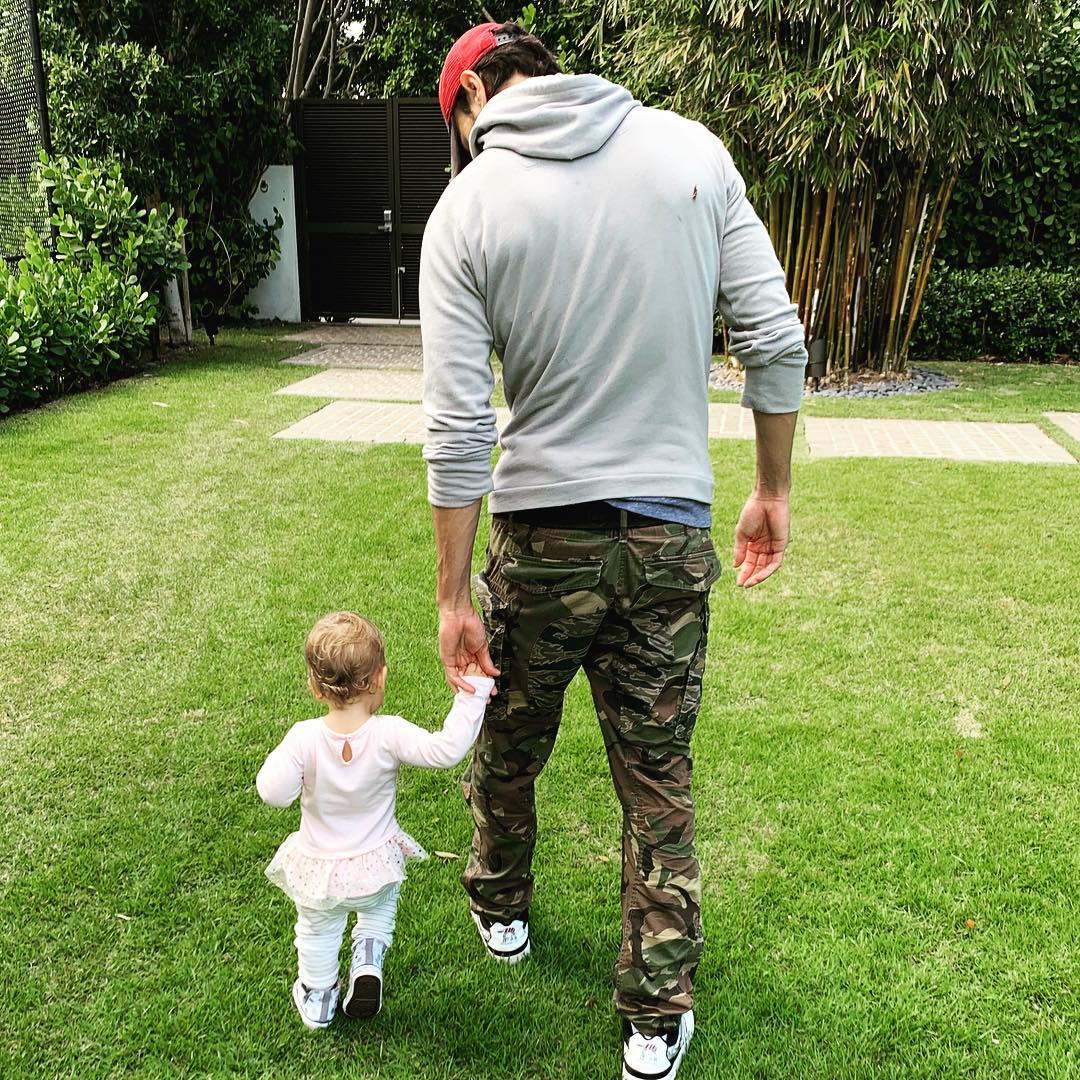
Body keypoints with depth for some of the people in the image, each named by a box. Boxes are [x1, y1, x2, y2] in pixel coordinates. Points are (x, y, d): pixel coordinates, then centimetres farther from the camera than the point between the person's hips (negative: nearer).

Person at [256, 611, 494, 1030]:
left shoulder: (304, 738, -26)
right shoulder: (389, 734, -28)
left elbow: (273, 792, -30)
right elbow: (447, 749, -31)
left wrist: (279, 758, -11)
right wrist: (472, 693, -24)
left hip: (317, 870, 0)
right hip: (376, 865, 0)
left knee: (317, 929, 30)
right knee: (381, 905, 36)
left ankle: (316, 998, 47)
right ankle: (368, 959, 17)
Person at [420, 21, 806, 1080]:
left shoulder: (467, 208, -7)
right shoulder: (690, 148, -1)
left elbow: (457, 429, -11)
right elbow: (775, 340, -2)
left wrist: (454, 595, -3)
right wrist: (772, 490, 9)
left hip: (541, 536, -1)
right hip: (672, 536, 2)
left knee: (509, 745, 24)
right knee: (658, 784, 14)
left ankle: (499, 908, 50)